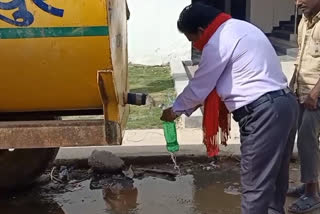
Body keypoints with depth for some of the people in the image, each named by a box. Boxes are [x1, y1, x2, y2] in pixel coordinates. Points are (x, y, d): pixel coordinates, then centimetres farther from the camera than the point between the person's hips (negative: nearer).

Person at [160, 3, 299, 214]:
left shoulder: (217, 42, -10)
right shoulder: (240, 28, 19)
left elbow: (198, 86, -3)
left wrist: (175, 110, 13)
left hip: (263, 111, -10)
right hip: (284, 102, 10)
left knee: (255, 184, -2)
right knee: (275, 176, 21)